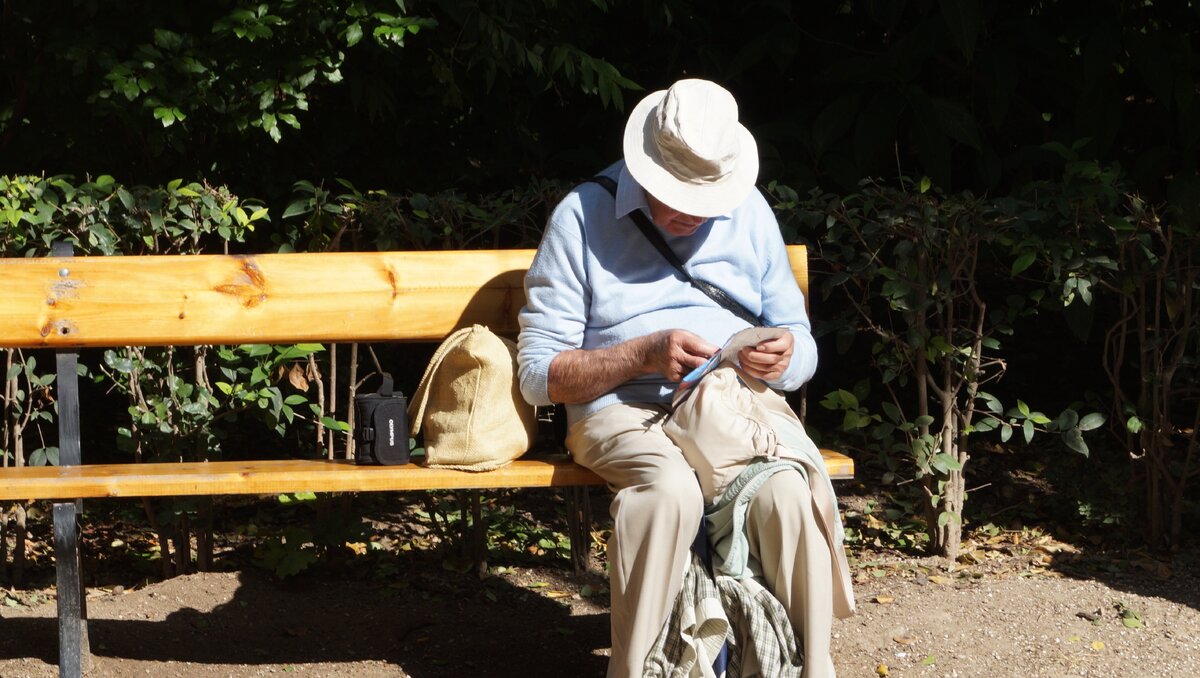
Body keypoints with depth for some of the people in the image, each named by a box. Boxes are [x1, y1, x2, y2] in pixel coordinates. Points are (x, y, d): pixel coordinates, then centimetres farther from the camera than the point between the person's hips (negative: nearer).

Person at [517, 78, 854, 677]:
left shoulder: (749, 211, 12)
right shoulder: (583, 216, 0)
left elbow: (801, 346, 15)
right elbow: (537, 374, -3)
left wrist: (783, 359, -11)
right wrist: (643, 354, -16)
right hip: (623, 409, -3)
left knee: (789, 491, -31)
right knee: (671, 489, -37)